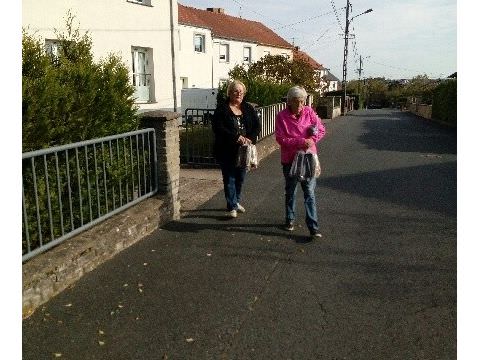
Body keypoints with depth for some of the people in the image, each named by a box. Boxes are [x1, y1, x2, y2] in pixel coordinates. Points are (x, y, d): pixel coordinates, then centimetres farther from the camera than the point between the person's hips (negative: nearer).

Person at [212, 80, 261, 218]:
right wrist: (236, 137, -22)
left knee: (240, 177, 15)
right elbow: (217, 128, -16)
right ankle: (232, 207, 9)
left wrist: (250, 139, -14)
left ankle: (236, 201, 34)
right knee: (229, 178, 1)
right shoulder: (222, 109, -5)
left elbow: (257, 125, 4)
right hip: (227, 151, -4)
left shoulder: (248, 108, 9)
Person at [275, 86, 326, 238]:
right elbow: (281, 139, -14)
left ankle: (313, 227, 2)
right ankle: (290, 220, 34)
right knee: (290, 192, 16)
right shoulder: (282, 116, -9)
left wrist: (311, 140, -16)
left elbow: (321, 130, 2)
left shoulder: (309, 112, -2)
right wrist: (302, 141, -22)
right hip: (290, 159, -1)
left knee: (310, 193, -1)